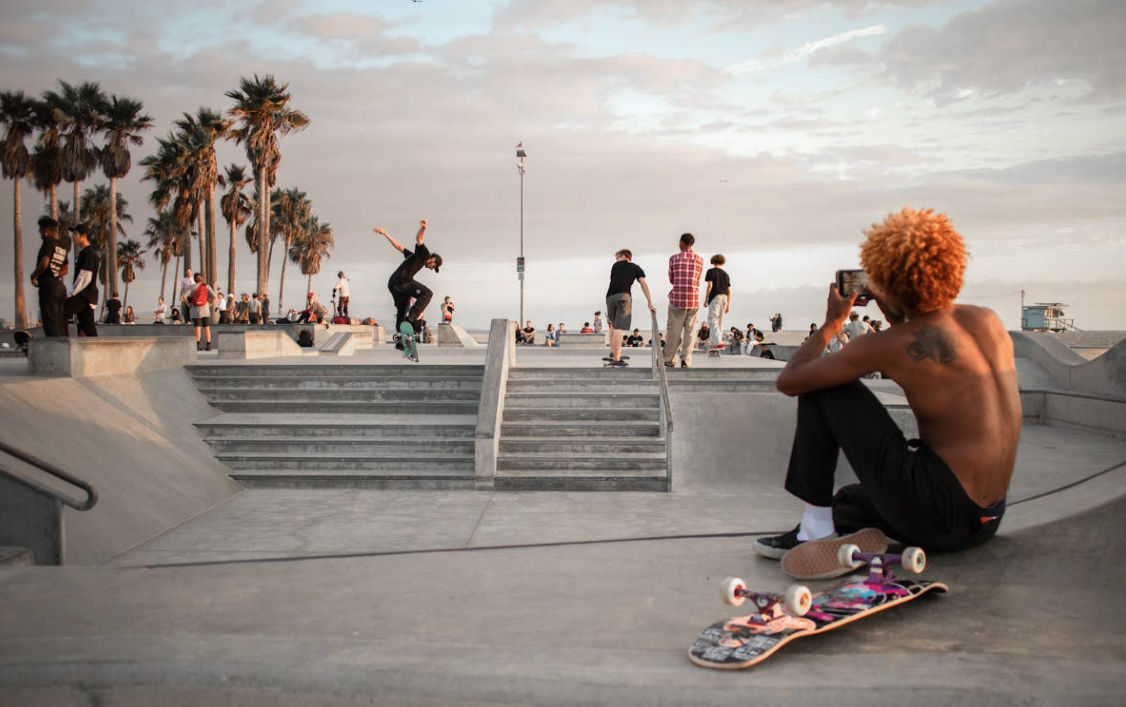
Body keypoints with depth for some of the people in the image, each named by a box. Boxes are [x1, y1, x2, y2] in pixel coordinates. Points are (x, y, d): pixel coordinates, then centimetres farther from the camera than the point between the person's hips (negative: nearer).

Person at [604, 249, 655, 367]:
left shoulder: (615, 266, 24)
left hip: (610, 296, 3)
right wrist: (650, 303, 7)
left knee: (613, 325, 22)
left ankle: (612, 353, 16)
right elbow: (643, 284, 9)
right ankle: (616, 359, -15)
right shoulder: (636, 268, 18)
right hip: (623, 295, -3)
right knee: (619, 328, -9)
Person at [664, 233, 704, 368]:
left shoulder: (674, 258, -1)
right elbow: (697, 281, 13)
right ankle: (686, 359, -2)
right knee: (689, 331, 6)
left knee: (673, 331, 5)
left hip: (677, 299, -1)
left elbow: (671, 279, 7)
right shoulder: (700, 260, 4)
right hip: (694, 300, 2)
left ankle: (669, 360, 10)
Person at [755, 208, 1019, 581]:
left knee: (821, 387, 3)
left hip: (934, 513, -8)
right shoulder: (989, 320, 5)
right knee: (847, 498, 35)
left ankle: (816, 529, 5)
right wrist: (899, 321, 22)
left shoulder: (890, 345, -14)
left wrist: (830, 324, 10)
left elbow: (788, 381, -4)